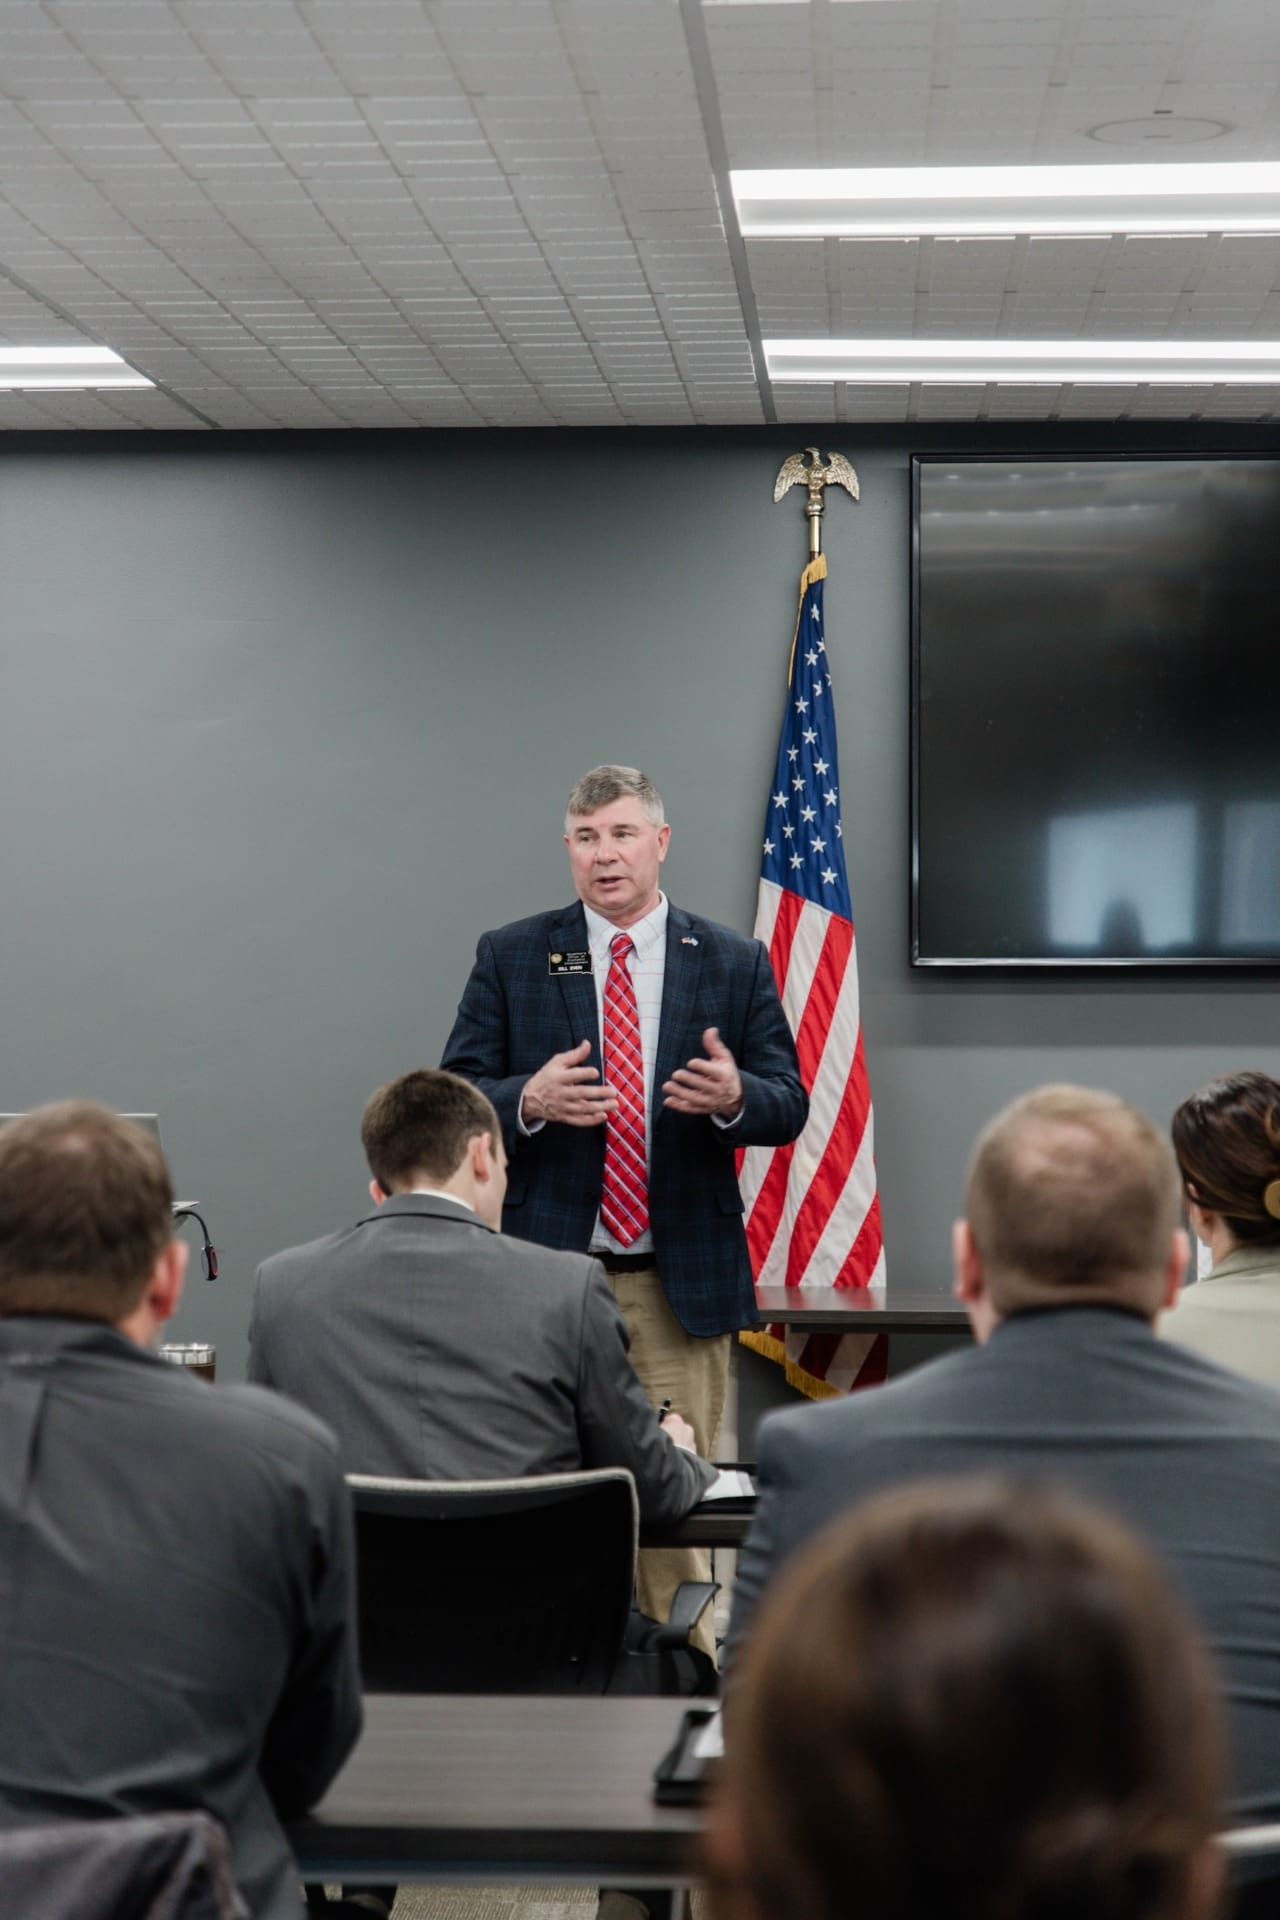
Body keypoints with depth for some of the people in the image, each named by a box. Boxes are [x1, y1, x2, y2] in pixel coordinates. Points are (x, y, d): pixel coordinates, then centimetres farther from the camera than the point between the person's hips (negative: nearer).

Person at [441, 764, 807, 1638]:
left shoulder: (735, 964, 7)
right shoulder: (510, 958, 5)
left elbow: (789, 1105, 4)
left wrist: (734, 1096, -19)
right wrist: (530, 1100, -19)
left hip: (683, 1279, 0)